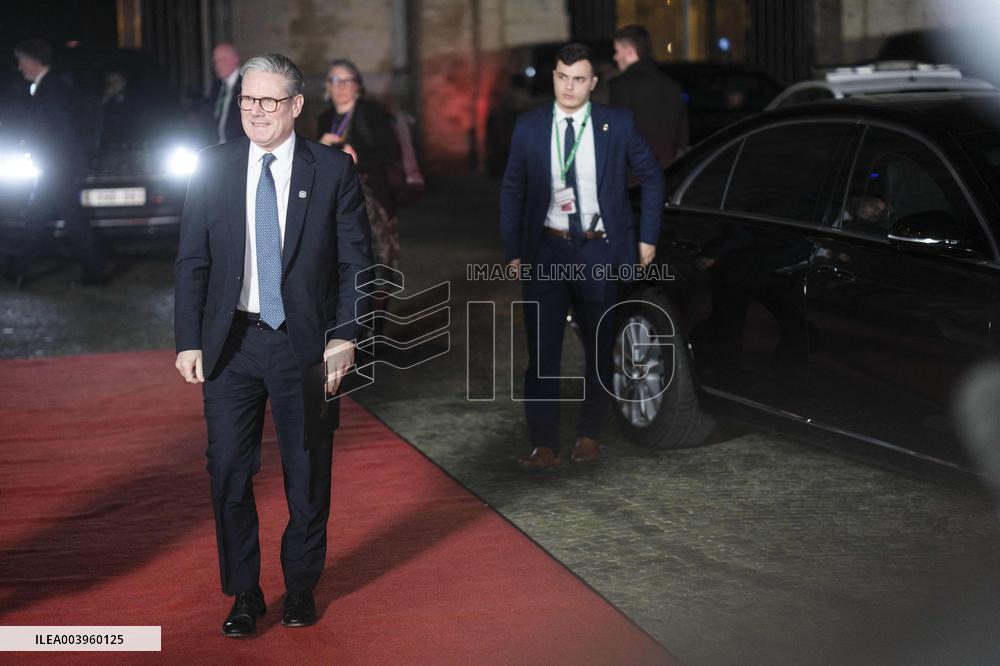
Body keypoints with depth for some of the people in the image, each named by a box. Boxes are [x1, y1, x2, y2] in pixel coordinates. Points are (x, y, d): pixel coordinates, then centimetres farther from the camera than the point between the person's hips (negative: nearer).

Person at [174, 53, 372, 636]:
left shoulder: (334, 170, -2)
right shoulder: (212, 168, 3)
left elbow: (357, 261, 1)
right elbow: (192, 262, 5)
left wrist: (345, 335, -7)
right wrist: (189, 341, -1)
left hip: (306, 342, -1)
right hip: (230, 342, 1)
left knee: (308, 472, 9)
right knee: (229, 471, 3)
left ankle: (301, 587, 26)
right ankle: (244, 594, 18)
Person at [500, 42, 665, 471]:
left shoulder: (617, 125, -3)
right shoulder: (529, 128, 0)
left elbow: (651, 178, 7)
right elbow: (512, 191, 6)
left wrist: (647, 237, 3)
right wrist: (512, 251, 1)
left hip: (599, 250, 0)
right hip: (547, 249, 0)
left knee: (599, 348, 11)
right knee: (542, 350, -5)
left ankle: (588, 434, 27)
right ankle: (545, 445, -1)